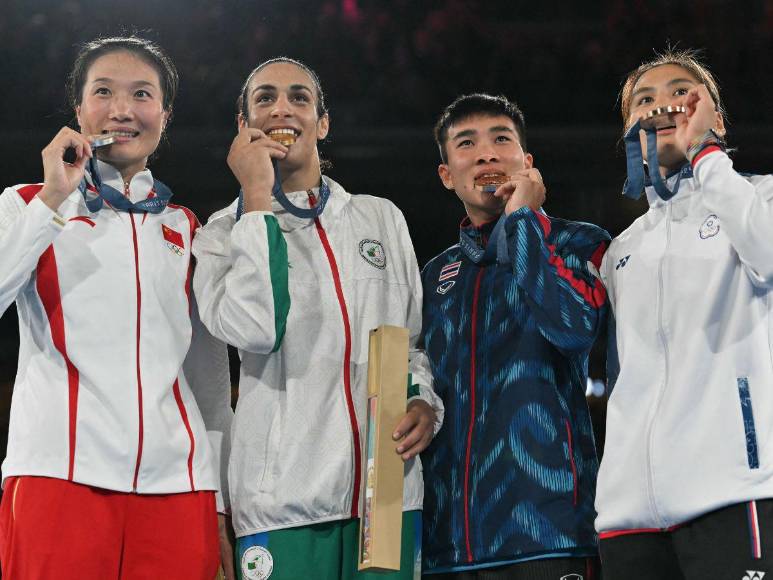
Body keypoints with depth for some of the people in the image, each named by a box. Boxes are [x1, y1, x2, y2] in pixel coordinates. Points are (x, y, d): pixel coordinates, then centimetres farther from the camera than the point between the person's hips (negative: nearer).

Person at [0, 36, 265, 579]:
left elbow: (210, 377, 16)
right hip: (61, 475, -2)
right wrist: (54, 201, -10)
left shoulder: (185, 229, 17)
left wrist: (219, 507, 11)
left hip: (176, 487, 3)